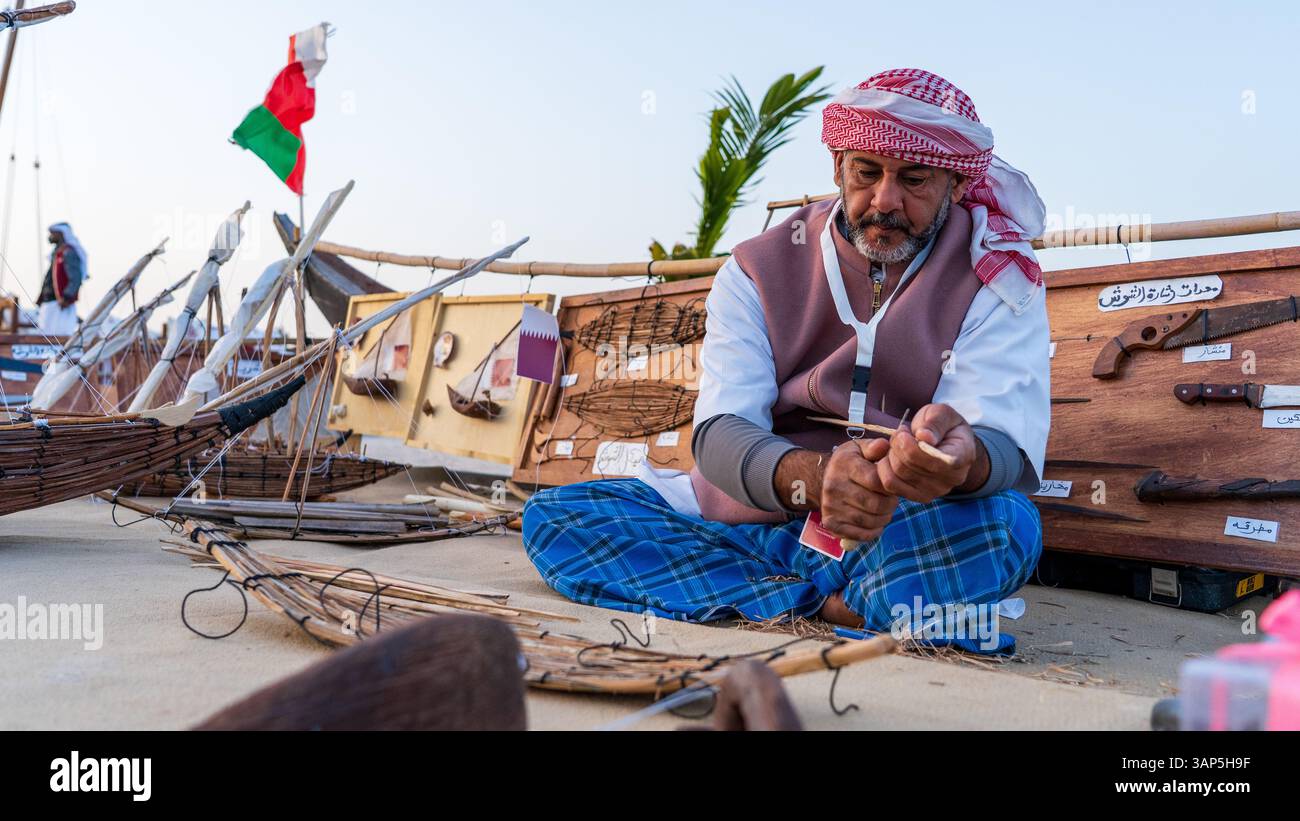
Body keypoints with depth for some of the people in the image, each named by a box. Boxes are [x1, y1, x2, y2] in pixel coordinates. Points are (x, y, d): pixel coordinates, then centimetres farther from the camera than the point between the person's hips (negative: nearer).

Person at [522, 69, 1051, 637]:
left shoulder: (1000, 279, -2)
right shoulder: (759, 271, 2)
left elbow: (1011, 446, -16)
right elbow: (720, 431, -11)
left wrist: (963, 458, -44)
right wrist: (814, 477, -35)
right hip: (755, 521, 4)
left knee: (1006, 524, -35)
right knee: (554, 515, -17)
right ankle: (839, 606, -21)